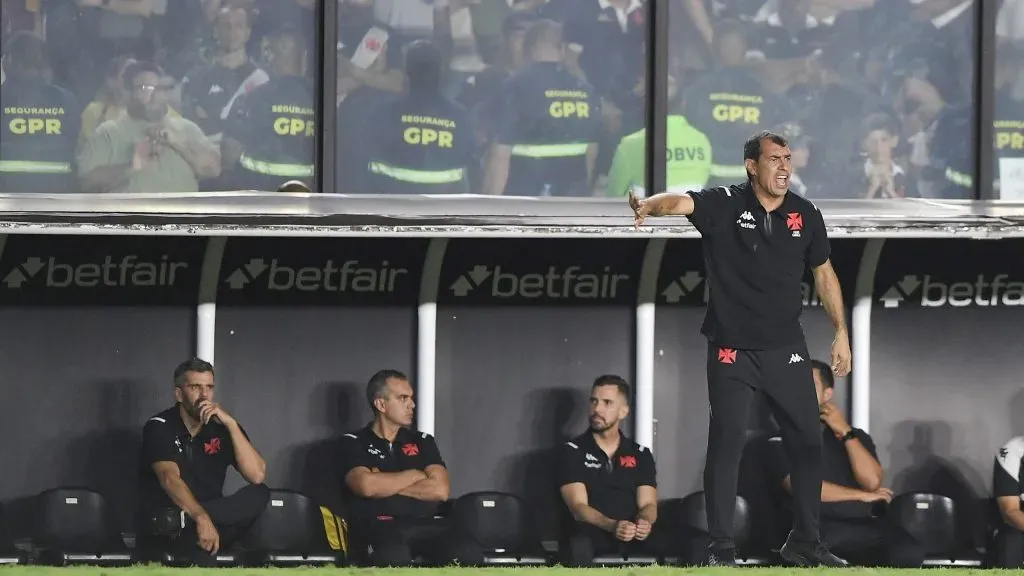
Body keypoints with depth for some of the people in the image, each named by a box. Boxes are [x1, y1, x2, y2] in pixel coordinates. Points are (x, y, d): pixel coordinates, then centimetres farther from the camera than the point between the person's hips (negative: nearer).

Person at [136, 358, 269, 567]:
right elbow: (170, 479, -24)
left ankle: (179, 520, -35)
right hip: (163, 532, -7)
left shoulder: (221, 428, 6)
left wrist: (231, 424, -15)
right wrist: (201, 518, -41)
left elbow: (257, 476, -9)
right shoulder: (159, 427, -6)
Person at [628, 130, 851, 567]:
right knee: (726, 442, -7)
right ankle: (720, 548, 0)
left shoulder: (805, 215, 3)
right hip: (732, 350, -4)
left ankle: (804, 543, 21)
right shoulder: (725, 205, -9)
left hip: (787, 349, 4)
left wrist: (841, 333, 12)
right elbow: (681, 202, -28)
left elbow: (823, 273, 14)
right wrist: (648, 206, -51)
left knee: (807, 442, 7)